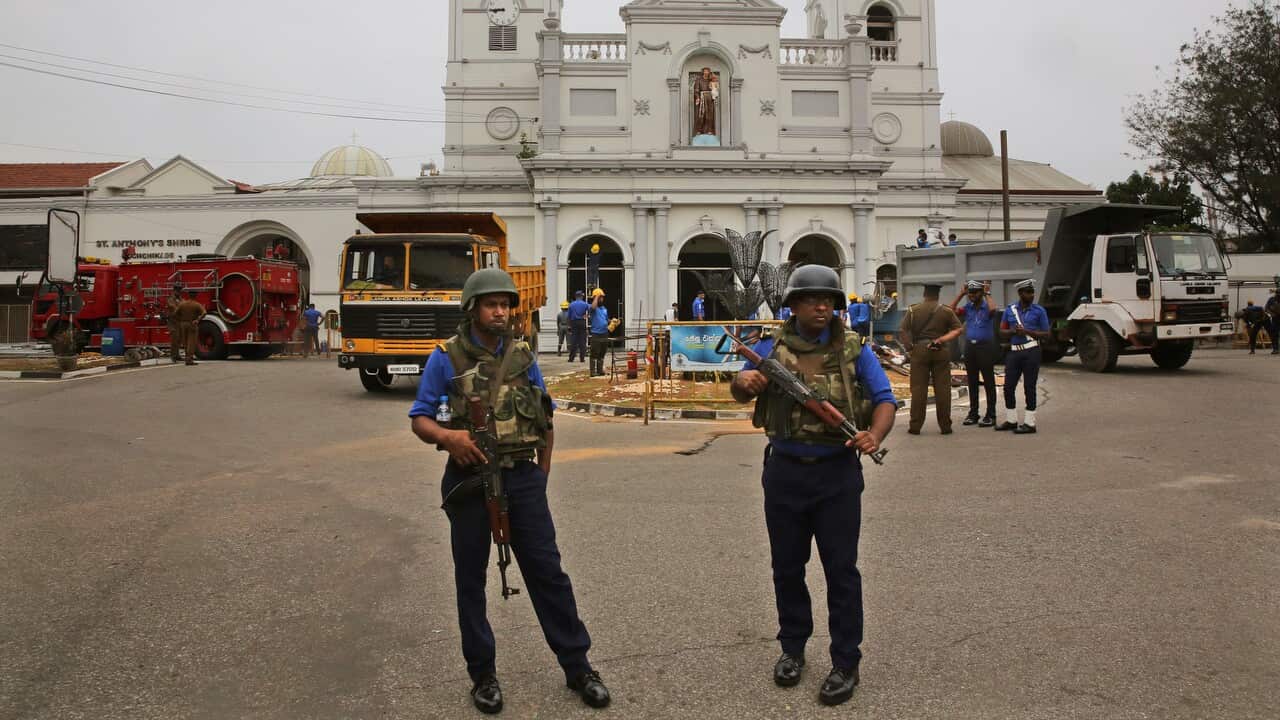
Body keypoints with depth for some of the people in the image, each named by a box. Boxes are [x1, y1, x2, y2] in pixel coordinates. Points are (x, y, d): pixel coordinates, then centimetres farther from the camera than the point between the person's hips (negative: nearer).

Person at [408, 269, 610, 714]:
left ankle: (577, 667, 16)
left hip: (521, 477, 2)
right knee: (471, 578, 8)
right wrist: (447, 436, -23)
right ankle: (483, 674, 24)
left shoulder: (523, 357, 6)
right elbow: (419, 419, -2)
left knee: (547, 571, 4)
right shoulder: (446, 358, -3)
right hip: (469, 480, -1)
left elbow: (545, 419, 13)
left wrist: (541, 474, 10)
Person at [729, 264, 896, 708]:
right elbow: (739, 393, 10)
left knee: (840, 569, 3)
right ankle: (792, 647, 31)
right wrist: (744, 383, -15)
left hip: (837, 475, -2)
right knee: (787, 565, 13)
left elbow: (885, 399, -4)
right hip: (784, 472, 2)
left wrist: (875, 435, -25)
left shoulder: (854, 350, 0)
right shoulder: (771, 348, 4)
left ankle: (846, 663, 16)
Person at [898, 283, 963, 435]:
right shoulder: (946, 311, 3)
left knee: (918, 389, 2)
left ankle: (915, 426, 2)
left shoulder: (913, 310, 1)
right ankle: (945, 426, 8)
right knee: (942, 389, 5)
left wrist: (909, 348, 3)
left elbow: (903, 331, -5)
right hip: (941, 351, 0)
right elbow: (958, 329, -4)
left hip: (919, 350, 0)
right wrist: (941, 339, -4)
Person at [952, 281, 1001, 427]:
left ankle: (990, 415, 4)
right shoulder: (967, 307, 10)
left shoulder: (987, 307, -5)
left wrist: (986, 294, -14)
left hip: (985, 346, -5)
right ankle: (973, 413, 18)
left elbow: (994, 309, -28)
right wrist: (961, 294, 0)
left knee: (988, 382, 0)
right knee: (972, 382, 10)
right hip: (969, 346, 5)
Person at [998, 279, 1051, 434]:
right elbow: (1002, 332, 12)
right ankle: (1010, 420, 20)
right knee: (1008, 387, 6)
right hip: (1014, 351, 4)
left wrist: (1027, 331, -15)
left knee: (1029, 388, -1)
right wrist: (1013, 331, -9)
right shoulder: (1010, 310, 9)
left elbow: (1046, 335, -1)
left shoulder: (1039, 311, -1)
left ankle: (1029, 423, 6)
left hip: (1031, 352, -4)